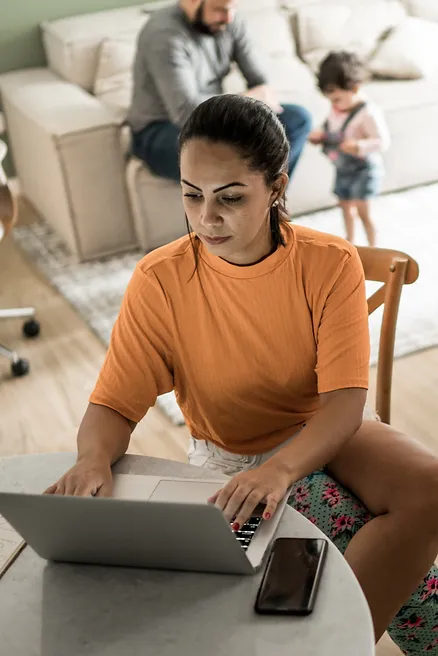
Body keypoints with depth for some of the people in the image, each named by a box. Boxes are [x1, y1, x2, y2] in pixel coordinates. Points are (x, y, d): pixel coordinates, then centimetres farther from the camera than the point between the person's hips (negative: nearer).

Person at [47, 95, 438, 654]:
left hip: (318, 435, 3)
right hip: (224, 455, -2)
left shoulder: (330, 263, -15)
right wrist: (93, 460, -38)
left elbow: (345, 403, -21)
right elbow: (113, 407, -13)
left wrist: (280, 467, -42)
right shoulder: (160, 280, -15)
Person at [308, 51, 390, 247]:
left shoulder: (368, 113, -25)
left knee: (362, 211, -9)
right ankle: (350, 241, 42)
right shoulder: (337, 108, -4)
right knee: (345, 205, 22)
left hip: (364, 169, -8)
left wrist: (360, 146, -41)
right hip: (343, 168, 8)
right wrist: (320, 135, -5)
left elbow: (383, 141, -26)